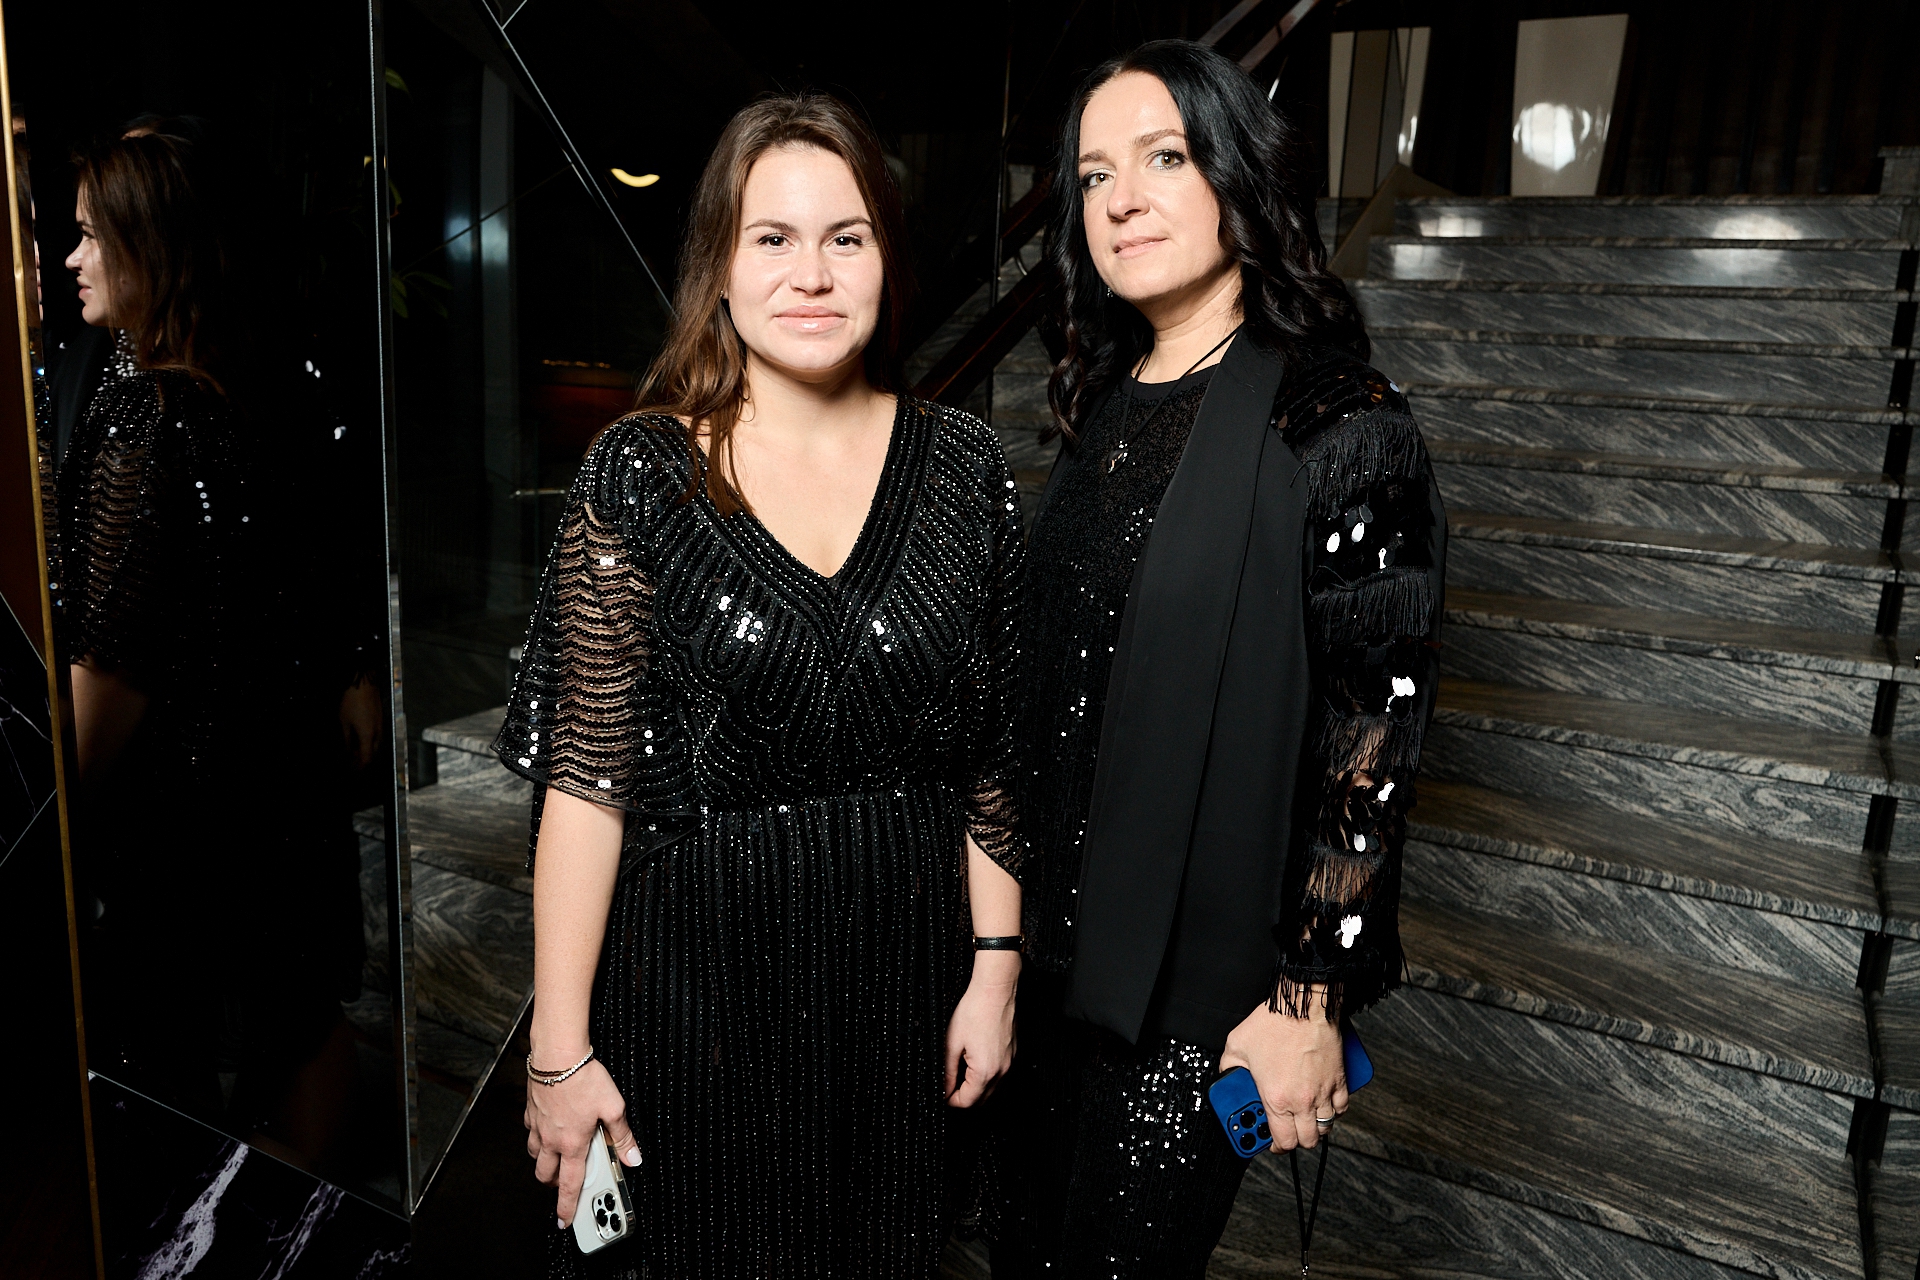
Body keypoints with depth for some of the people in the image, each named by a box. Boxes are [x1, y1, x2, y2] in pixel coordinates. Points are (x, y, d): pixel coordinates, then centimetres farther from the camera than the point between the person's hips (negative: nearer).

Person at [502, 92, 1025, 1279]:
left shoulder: (963, 464, -2)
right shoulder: (639, 472, -9)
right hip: (699, 965, -2)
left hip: (910, 961, 3)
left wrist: (995, 967, 0)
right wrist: (560, 1047, -9)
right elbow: (587, 775, -9)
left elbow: (995, 748, 2)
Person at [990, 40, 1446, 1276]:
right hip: (1064, 937, 7)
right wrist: (1025, 900, 15)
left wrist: (1307, 998, -16)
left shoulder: (1340, 424, -15)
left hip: (1207, 966, -6)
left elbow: (1375, 730, -16)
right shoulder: (1107, 406, 5)